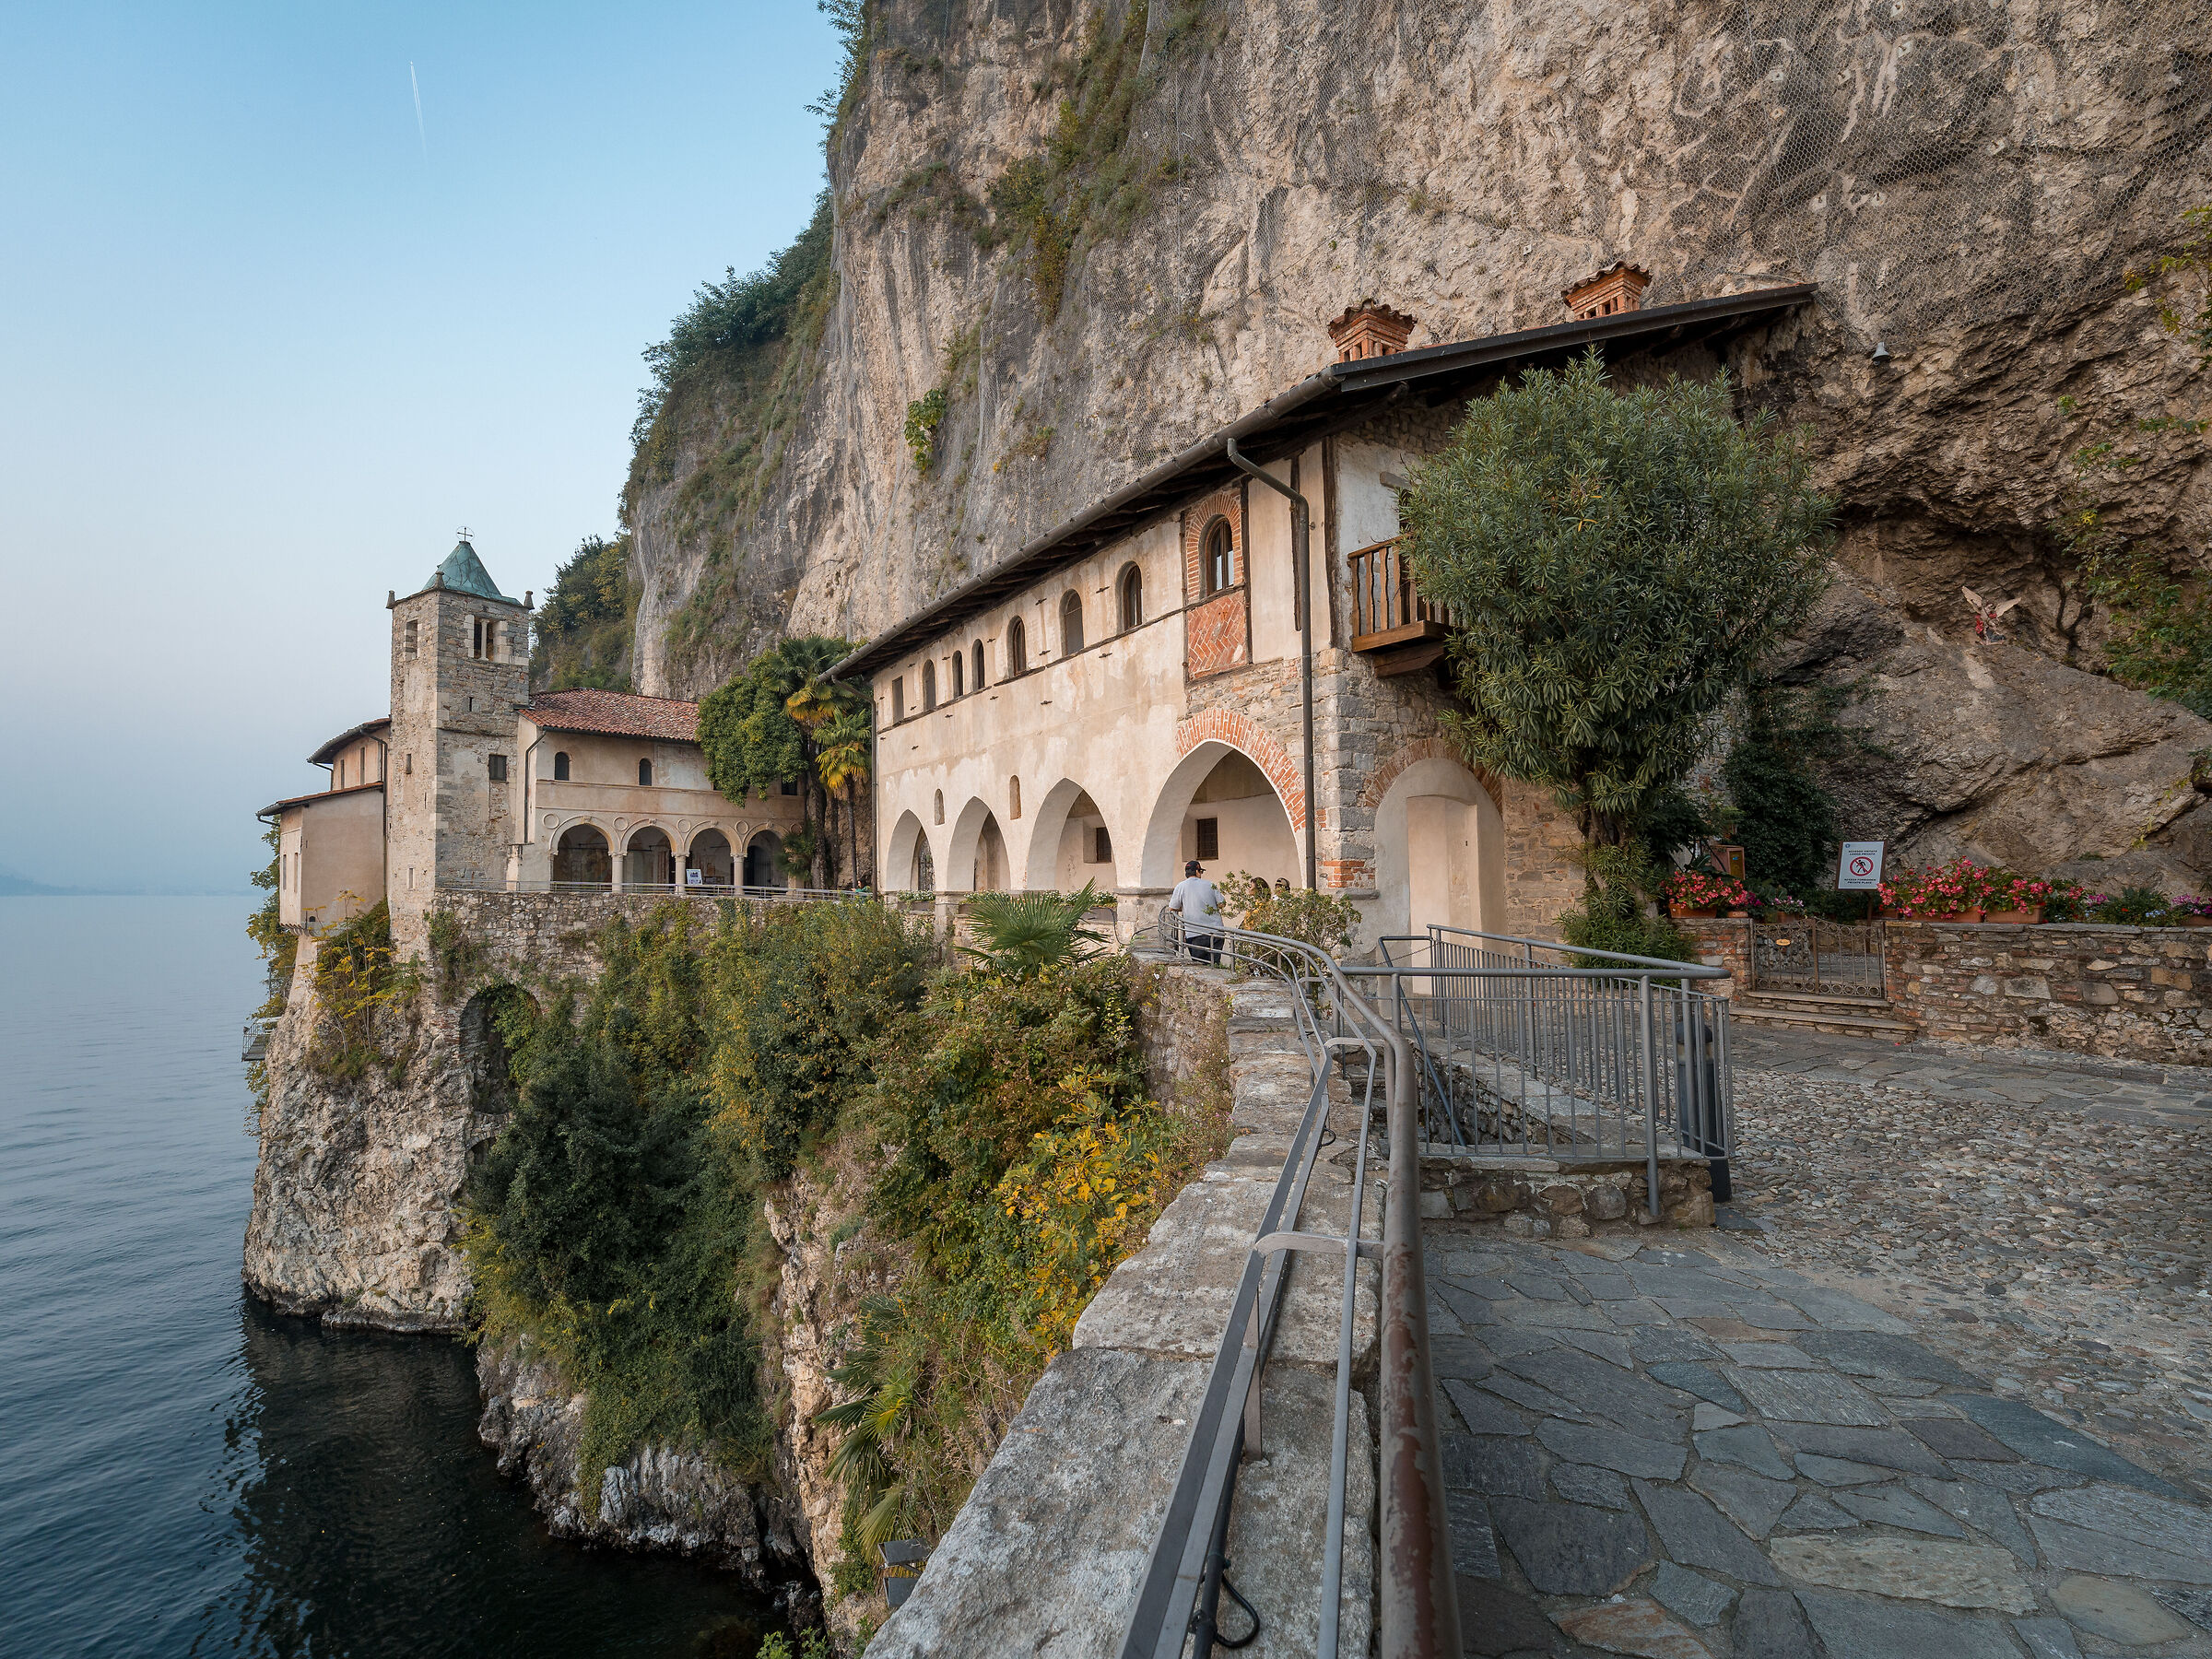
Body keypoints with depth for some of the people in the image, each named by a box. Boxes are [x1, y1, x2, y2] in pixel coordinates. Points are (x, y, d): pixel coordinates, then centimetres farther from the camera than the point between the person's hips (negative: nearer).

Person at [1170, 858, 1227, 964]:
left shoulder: (1181, 886, 2)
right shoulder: (1210, 884, 8)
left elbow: (1172, 908, 5)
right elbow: (1221, 904, 9)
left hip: (1196, 933, -2)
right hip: (1216, 931, 2)